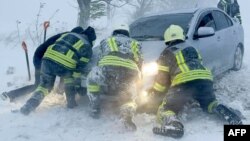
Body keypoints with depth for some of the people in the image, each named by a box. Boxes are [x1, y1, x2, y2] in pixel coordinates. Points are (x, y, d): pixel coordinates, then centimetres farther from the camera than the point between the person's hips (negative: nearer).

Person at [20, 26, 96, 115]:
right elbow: (80, 68, 10)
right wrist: (77, 85, 18)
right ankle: (71, 102, 26)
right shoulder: (87, 47, 16)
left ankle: (30, 105, 4)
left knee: (44, 85, 20)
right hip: (64, 65, -3)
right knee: (69, 77, 30)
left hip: (48, 59, 3)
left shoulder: (67, 34, 29)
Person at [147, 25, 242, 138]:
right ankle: (231, 116, 2)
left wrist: (154, 93, 30)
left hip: (184, 83, -5)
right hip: (205, 79, 5)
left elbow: (161, 77, 15)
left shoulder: (167, 53, 17)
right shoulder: (191, 49, 33)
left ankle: (173, 125, -30)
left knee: (165, 110, 4)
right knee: (210, 103, 32)